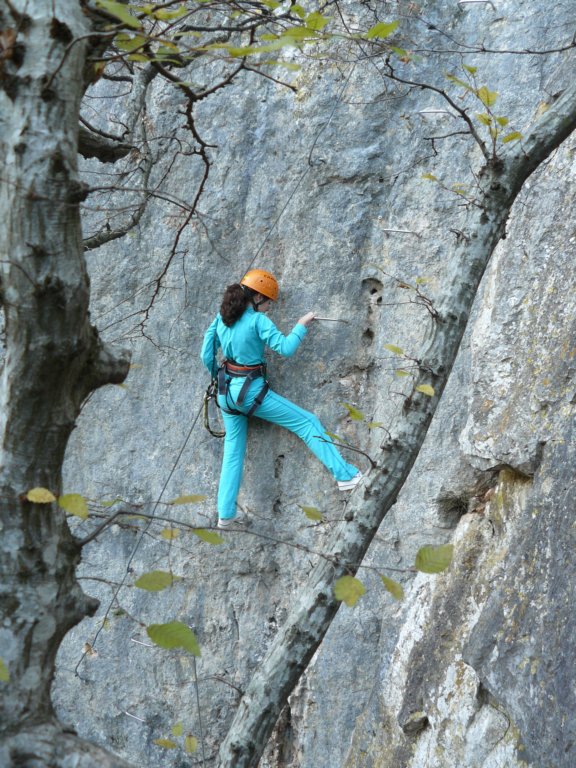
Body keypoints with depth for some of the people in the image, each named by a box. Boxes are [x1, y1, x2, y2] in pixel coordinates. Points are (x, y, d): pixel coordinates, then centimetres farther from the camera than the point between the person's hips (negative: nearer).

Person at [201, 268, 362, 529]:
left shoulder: (221, 317, 4)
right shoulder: (258, 320, -15)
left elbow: (206, 356, 7)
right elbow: (285, 348, -21)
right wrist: (302, 325, -5)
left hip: (227, 392, 7)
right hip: (251, 392, -7)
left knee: (233, 452, 15)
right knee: (307, 422, 4)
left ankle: (226, 515, 15)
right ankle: (344, 475, 3)